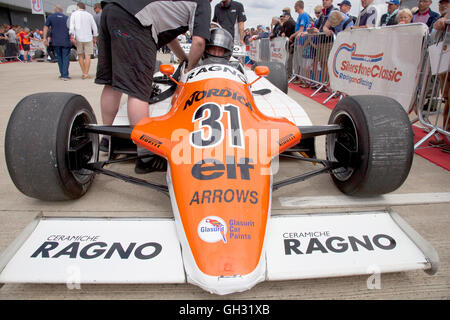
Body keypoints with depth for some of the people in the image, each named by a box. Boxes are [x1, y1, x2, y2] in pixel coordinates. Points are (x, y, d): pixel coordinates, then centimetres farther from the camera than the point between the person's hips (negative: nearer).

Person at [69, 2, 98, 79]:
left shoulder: (74, 14, 4)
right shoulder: (89, 15, 6)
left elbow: (71, 26, -9)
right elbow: (94, 27, 9)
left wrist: (72, 36, -12)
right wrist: (95, 38, 20)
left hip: (78, 38, 1)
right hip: (88, 38, 0)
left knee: (80, 55, 13)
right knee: (88, 56, -1)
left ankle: (83, 73, 13)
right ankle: (86, 74, -8)